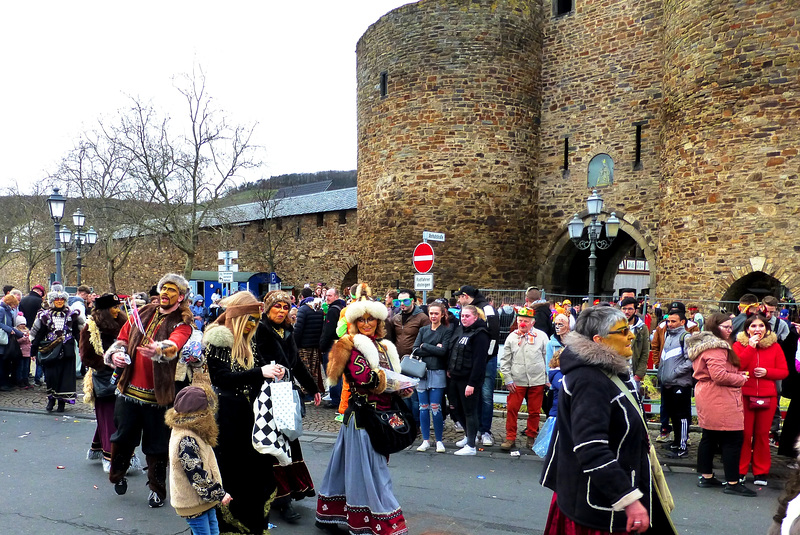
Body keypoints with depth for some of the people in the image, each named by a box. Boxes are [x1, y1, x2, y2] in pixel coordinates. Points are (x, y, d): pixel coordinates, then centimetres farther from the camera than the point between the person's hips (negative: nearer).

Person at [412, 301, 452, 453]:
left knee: (435, 408, -6)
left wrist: (424, 346, -5)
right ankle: (425, 440, 15)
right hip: (422, 372, 4)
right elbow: (415, 350, 0)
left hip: (438, 373, -4)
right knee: (423, 407, 5)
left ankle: (439, 441, 7)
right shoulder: (423, 330, 13)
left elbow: (443, 351, -11)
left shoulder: (447, 331, 2)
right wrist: (434, 349, -9)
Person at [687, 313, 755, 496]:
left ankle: (706, 476, 22)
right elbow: (720, 375, -24)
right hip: (720, 400, -11)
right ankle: (732, 483, -1)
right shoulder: (715, 347, -17)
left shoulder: (702, 345, 16)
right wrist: (741, 379, -9)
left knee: (709, 437, 15)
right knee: (733, 439, -5)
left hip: (705, 397, 11)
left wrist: (737, 376, 12)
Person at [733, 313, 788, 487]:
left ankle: (761, 472, 18)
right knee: (744, 434, 0)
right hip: (744, 396, -1)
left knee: (762, 434, 7)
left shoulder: (774, 347, 7)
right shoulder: (739, 345, 2)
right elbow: (736, 366, -14)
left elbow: (784, 371, 5)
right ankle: (740, 471, 12)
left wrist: (767, 372, -13)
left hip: (767, 397, 2)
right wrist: (751, 346, -15)